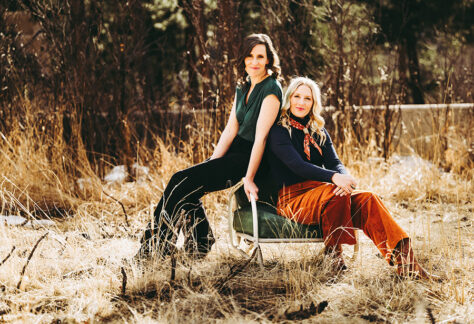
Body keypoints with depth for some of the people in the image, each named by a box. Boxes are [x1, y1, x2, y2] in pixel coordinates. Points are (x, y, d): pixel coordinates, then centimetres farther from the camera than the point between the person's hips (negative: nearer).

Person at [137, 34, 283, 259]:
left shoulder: (271, 89, -14)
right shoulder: (243, 86, 12)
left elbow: (260, 137, -20)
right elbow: (230, 129, 8)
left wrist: (249, 178, -24)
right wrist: (211, 163, -2)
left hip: (251, 160, -8)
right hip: (235, 152, 8)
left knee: (184, 182, -17)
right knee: (182, 180, -11)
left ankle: (156, 247, -6)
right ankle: (200, 244, -6)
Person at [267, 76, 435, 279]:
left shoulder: (318, 131, 19)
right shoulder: (279, 130, -2)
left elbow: (334, 162, 4)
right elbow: (297, 164, -17)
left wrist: (344, 176, -23)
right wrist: (333, 178, -33)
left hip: (320, 190, 5)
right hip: (293, 197, -5)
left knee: (367, 200, -23)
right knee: (336, 194, -36)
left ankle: (403, 258, -36)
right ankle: (332, 254, -20)